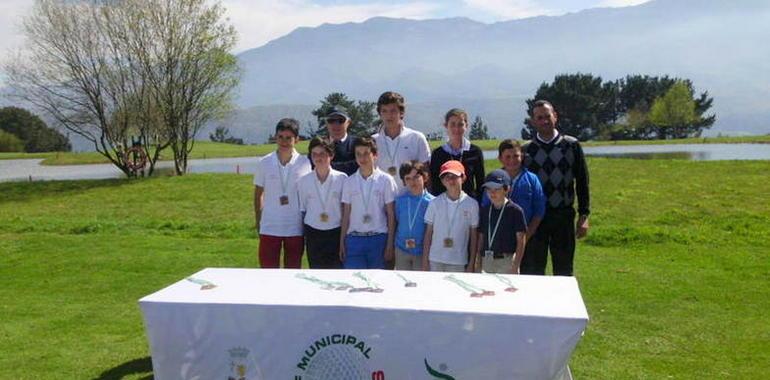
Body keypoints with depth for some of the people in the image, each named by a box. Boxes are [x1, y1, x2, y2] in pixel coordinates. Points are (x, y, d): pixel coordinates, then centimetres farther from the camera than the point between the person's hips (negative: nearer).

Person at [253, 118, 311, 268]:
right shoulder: (264, 163, 0)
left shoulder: (305, 164, -3)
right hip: (269, 228, 1)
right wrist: (258, 222, 6)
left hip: (295, 228, 0)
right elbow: (258, 194, 9)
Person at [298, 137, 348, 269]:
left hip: (336, 233, -2)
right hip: (313, 234, 2)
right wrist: (303, 234, 8)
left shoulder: (342, 178, -5)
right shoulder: (304, 181, 2)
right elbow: (302, 209, 10)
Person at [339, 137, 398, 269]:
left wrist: (390, 244, -3)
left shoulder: (385, 180, -1)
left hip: (378, 238, -1)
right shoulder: (349, 182, 6)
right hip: (354, 238, 1)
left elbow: (391, 215, 0)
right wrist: (342, 243, 5)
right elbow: (346, 215, 8)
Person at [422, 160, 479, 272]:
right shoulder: (435, 203, -1)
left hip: (459, 261, -1)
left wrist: (471, 263, 2)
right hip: (435, 260, 1)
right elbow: (428, 234, 4)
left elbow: (473, 236, 3)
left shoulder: (472, 204, -2)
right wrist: (425, 261, 1)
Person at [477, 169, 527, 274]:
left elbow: (521, 240, -7)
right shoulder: (485, 210, 9)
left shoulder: (515, 210, -7)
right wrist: (478, 262, 10)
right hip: (486, 260, 5)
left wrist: (515, 266, -10)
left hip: (507, 260, -5)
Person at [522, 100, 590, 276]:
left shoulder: (572, 145, 3)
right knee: (532, 271, 3)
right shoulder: (526, 150, 3)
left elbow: (582, 182, 4)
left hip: (564, 216, 0)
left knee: (564, 271, 8)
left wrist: (583, 215, -1)